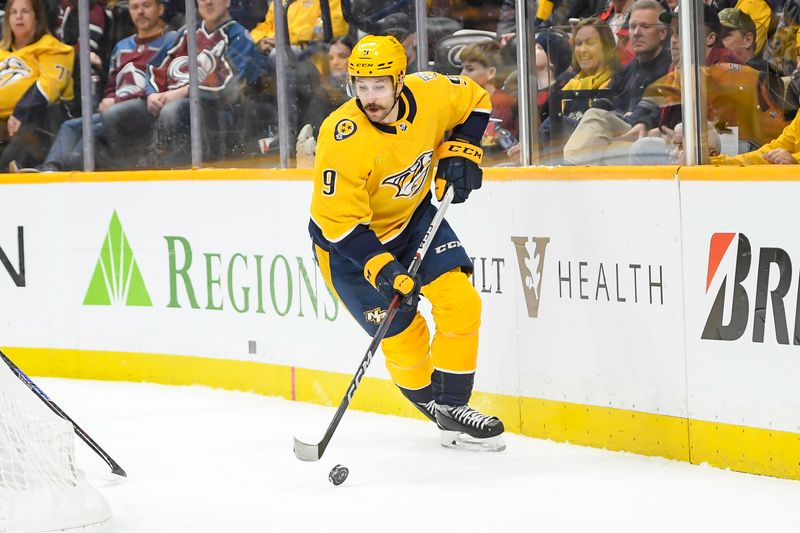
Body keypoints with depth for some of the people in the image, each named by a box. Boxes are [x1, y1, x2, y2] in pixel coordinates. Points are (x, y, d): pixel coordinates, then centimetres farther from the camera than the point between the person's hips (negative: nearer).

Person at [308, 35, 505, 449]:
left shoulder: (431, 93, -19)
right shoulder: (343, 140, -33)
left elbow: (475, 101, 5)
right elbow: (339, 222, -29)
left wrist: (459, 152, -7)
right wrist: (382, 269, -36)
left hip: (412, 217, 5)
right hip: (347, 242, -5)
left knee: (461, 302, -9)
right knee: (404, 336, -5)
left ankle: (453, 407, 4)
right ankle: (435, 404, 23)